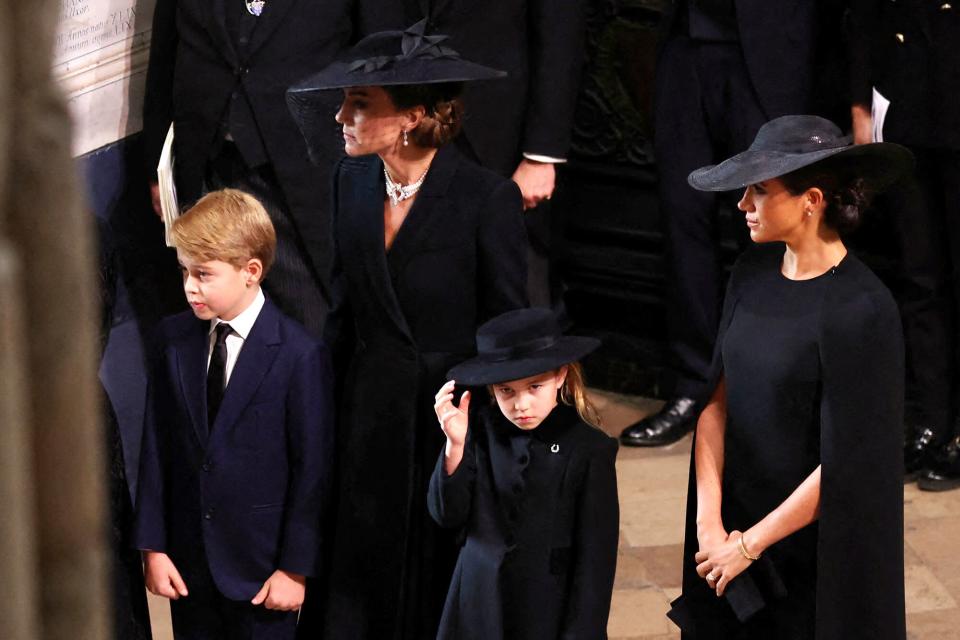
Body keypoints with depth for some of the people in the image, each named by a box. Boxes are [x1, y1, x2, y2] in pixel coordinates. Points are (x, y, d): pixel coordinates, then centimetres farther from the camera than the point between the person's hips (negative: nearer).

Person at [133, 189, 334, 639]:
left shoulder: (301, 355, -13)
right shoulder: (173, 338, 2)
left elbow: (312, 467, -10)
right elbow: (156, 446, 4)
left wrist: (295, 568, -9)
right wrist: (152, 546, 1)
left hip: (261, 565, -4)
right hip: (188, 560, 4)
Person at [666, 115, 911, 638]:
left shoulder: (860, 310, -22)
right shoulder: (753, 273, -1)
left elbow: (844, 463, -20)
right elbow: (717, 401, 0)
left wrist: (749, 545, -13)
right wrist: (710, 521, -11)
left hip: (815, 542, -6)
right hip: (735, 516, 6)